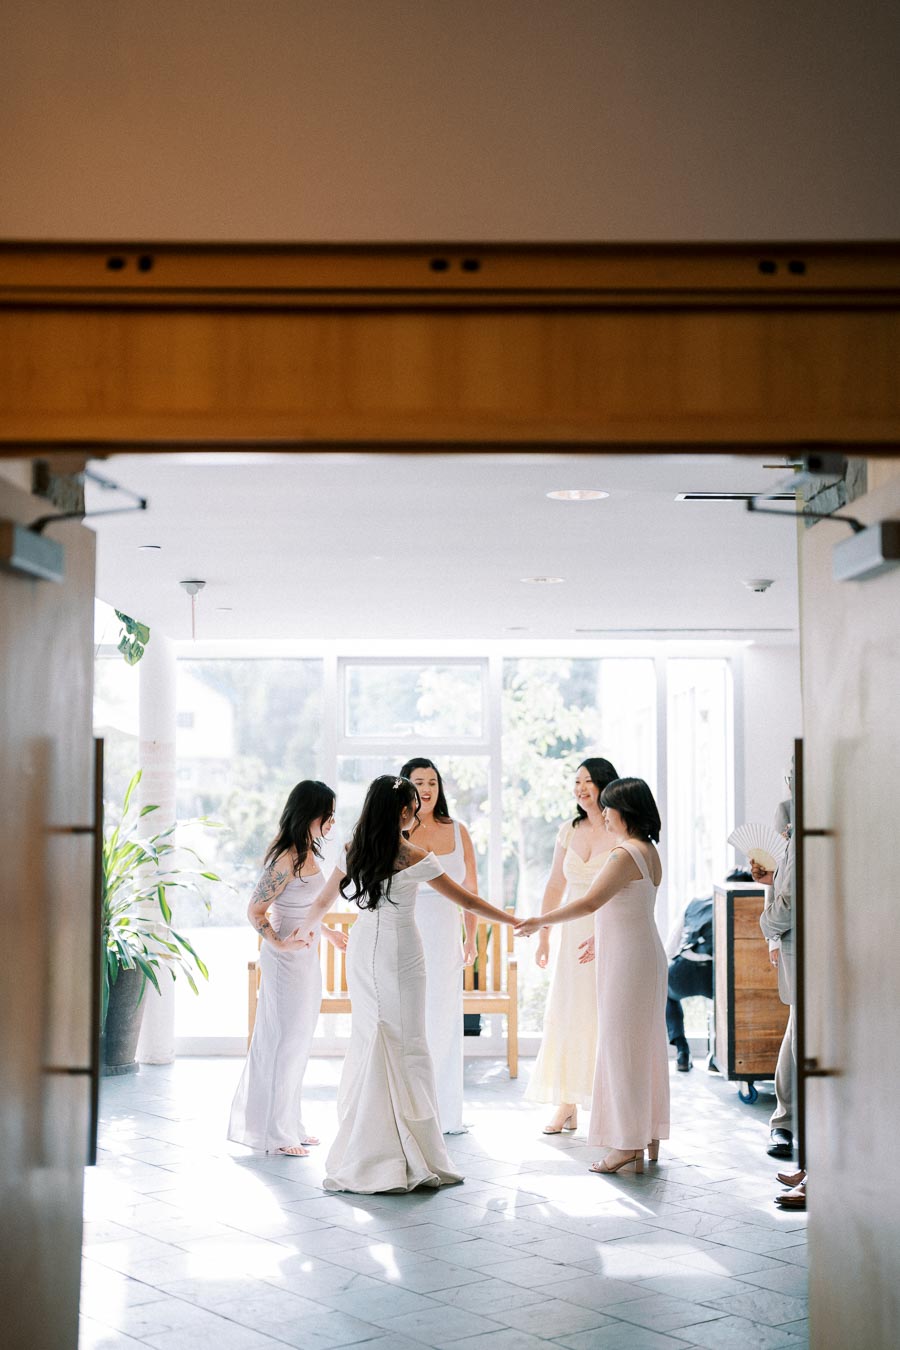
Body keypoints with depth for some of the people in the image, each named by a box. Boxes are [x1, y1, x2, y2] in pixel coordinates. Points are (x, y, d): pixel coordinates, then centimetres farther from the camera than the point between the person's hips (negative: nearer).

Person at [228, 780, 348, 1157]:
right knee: (284, 1042, 0)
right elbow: (255, 910, -17)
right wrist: (279, 943, -23)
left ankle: (289, 1125, 28)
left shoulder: (306, 853, 8)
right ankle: (275, 1132, 11)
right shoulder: (288, 858, -20)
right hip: (287, 959, -9)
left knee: (296, 1041, 17)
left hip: (305, 958, 9)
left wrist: (328, 933, 26)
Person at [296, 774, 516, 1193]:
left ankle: (363, 1152, 14)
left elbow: (323, 901, 13)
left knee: (367, 1044, 11)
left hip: (362, 951, 5)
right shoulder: (414, 858, -12)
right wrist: (518, 922, 3)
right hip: (400, 956, -5)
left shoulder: (353, 852, 2)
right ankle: (416, 1156, 3)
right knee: (407, 1048, 0)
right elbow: (468, 901, -7)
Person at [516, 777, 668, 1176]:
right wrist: (602, 937, 29)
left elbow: (588, 903, -23)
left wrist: (540, 921, -14)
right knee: (644, 1046, 13)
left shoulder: (625, 855, -18)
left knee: (622, 1047, -4)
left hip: (626, 962, -10)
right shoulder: (648, 851, 12)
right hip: (644, 954, 10)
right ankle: (649, 1138, 20)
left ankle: (627, 1143, 1)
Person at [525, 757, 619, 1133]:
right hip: (574, 933, 5)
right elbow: (555, 887, 14)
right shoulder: (569, 832, 9)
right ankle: (567, 1105, 11)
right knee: (566, 1013, 4)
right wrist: (542, 936, 10)